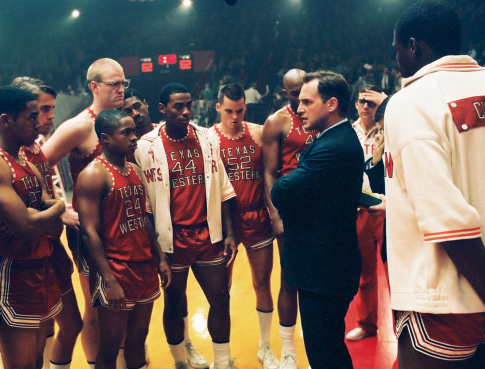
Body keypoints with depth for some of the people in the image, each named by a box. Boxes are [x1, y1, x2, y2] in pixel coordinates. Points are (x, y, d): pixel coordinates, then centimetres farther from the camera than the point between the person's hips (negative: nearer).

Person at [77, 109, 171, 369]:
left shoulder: (134, 170, 10)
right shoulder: (94, 174, -13)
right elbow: (89, 232, -17)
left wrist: (160, 258, 12)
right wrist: (109, 280, -21)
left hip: (145, 267, 7)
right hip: (116, 271, -7)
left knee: (138, 339, 16)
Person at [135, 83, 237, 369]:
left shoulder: (206, 139, 3)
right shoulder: (147, 147, -8)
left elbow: (222, 190, 6)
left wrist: (229, 234, 3)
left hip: (209, 238, 3)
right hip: (171, 242, -3)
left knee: (221, 300, 8)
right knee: (174, 305, 12)